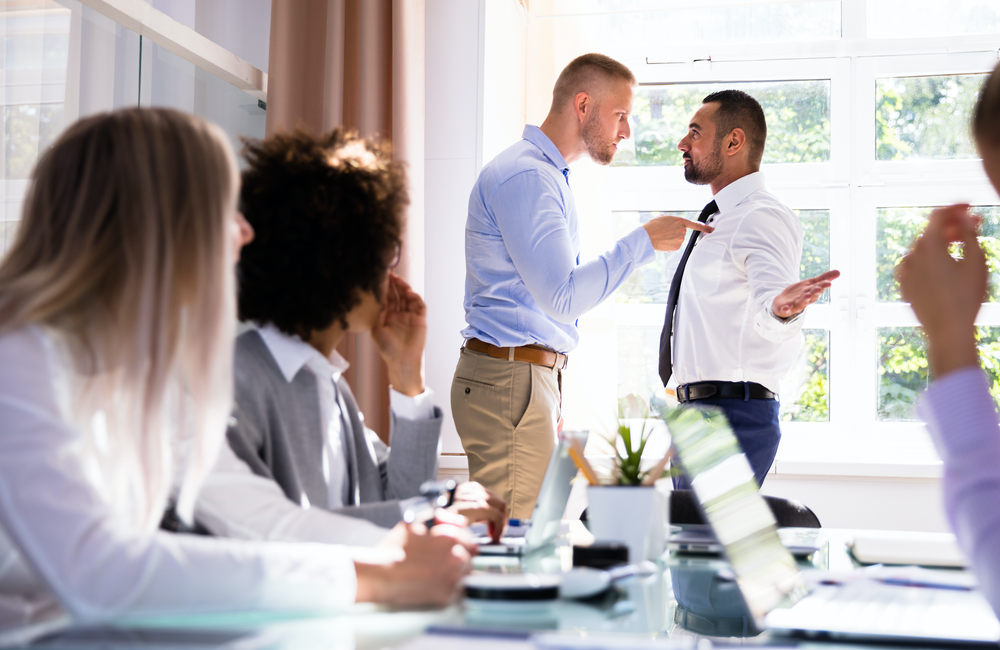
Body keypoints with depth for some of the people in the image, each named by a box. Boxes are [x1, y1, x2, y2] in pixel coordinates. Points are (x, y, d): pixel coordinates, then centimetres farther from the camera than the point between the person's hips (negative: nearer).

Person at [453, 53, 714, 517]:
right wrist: (643, 242, -11)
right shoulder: (524, 175, -13)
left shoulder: (548, 175, 21)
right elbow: (563, 297, -20)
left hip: (536, 374, 10)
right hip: (509, 379, -10)